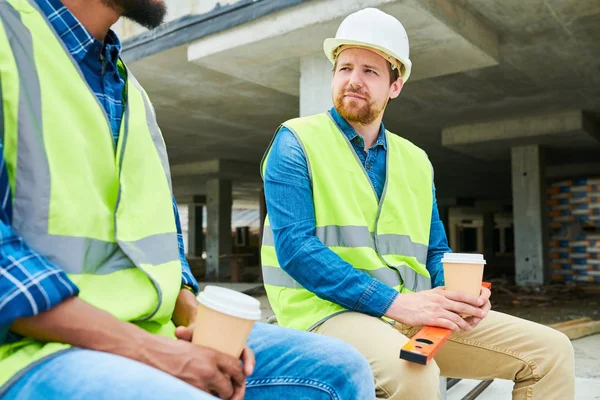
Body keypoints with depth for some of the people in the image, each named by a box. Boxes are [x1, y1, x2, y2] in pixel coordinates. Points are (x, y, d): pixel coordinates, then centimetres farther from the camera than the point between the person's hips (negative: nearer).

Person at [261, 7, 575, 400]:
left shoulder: (416, 161, 15)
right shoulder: (296, 143, -2)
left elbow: (436, 252, 18)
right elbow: (294, 245, -14)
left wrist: (460, 293, -6)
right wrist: (393, 301, -22)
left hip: (410, 314, 6)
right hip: (328, 311, -5)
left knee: (551, 351, -2)